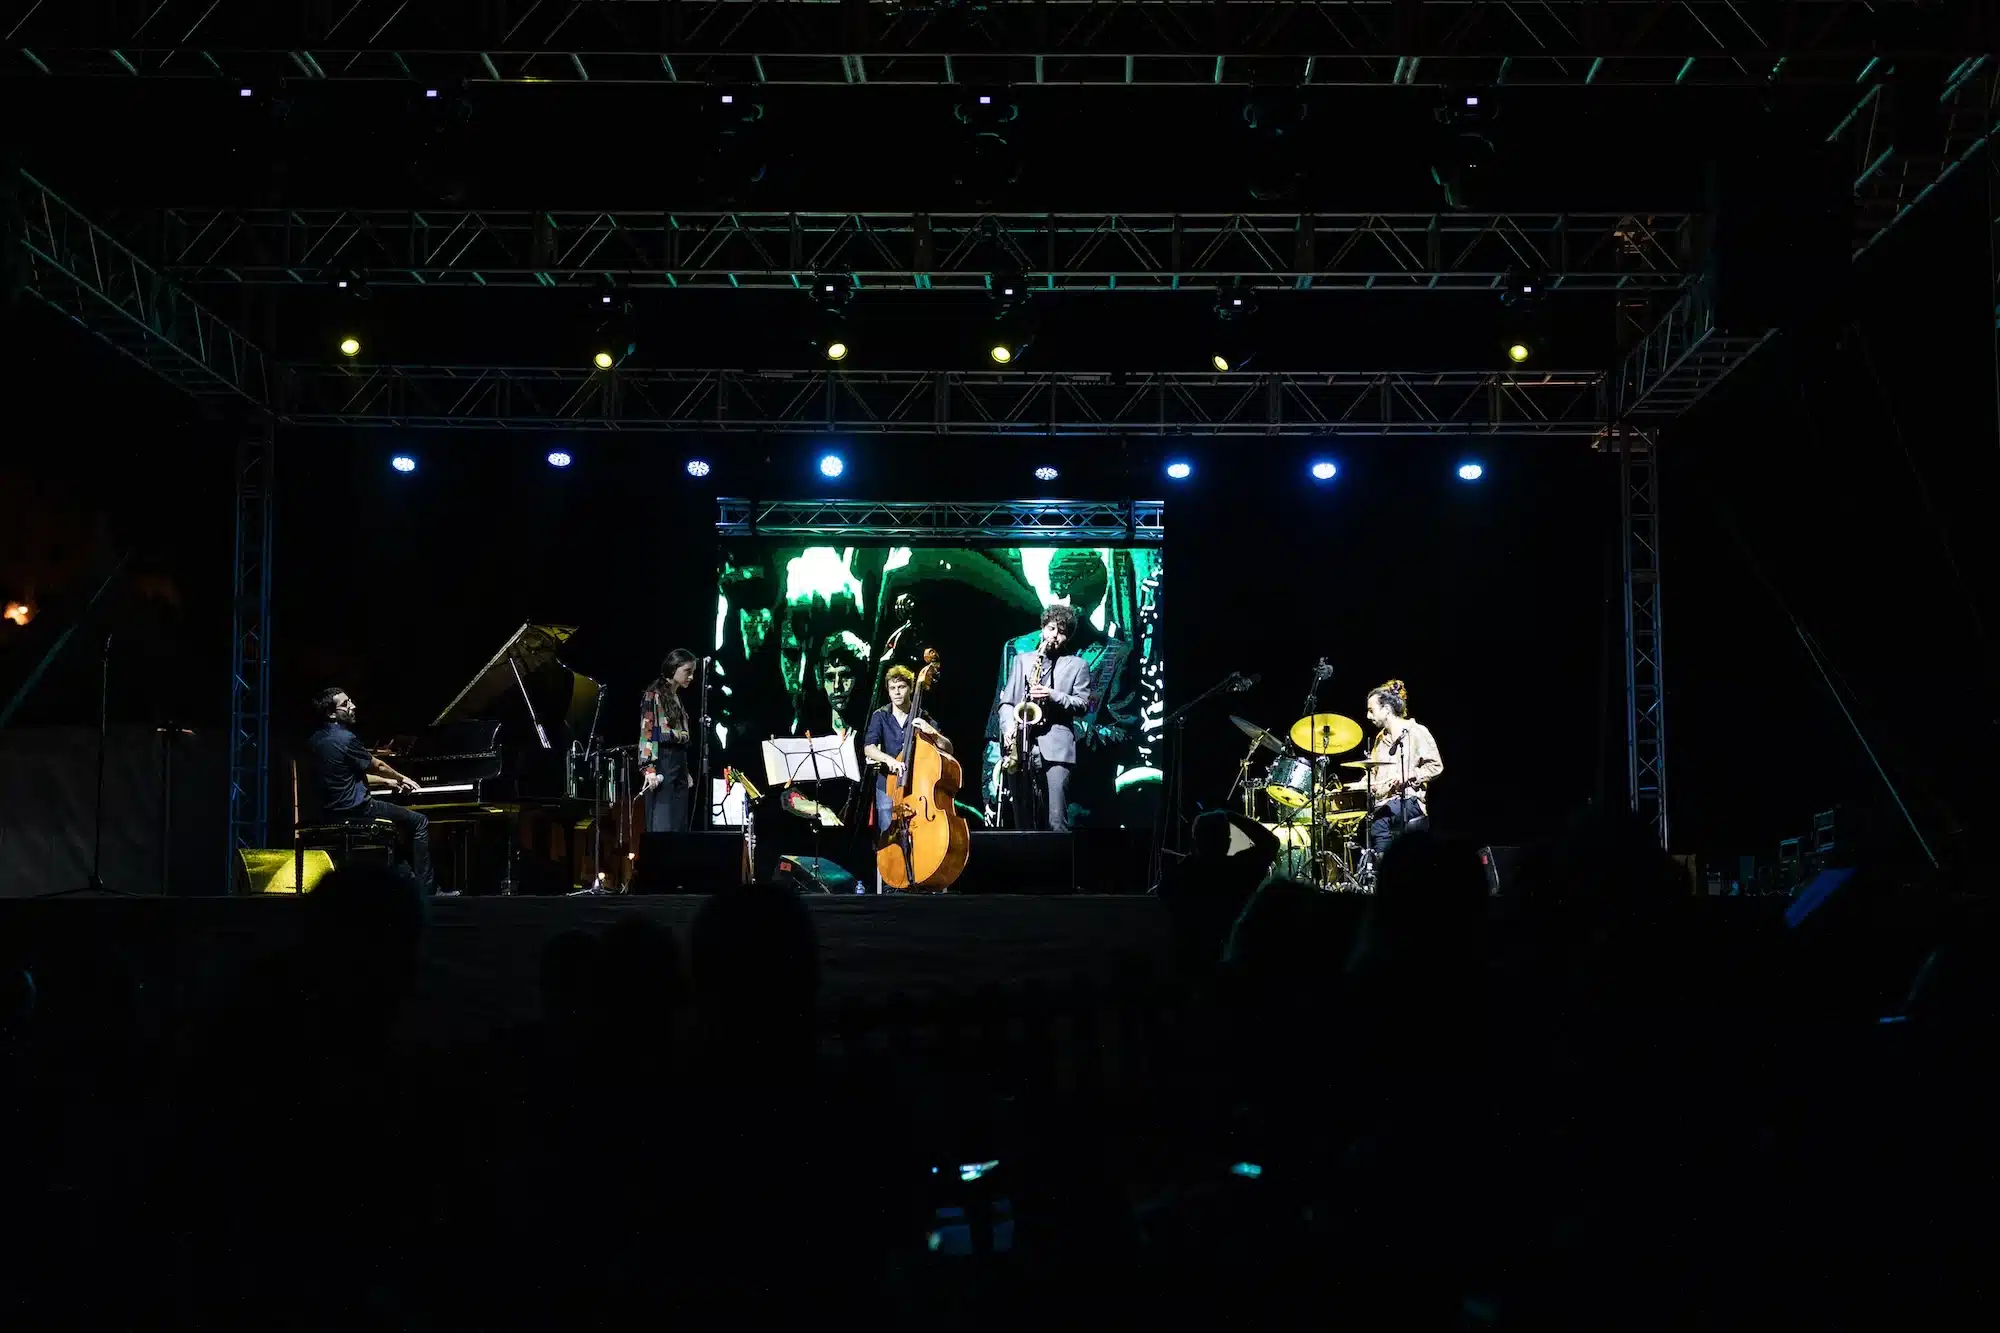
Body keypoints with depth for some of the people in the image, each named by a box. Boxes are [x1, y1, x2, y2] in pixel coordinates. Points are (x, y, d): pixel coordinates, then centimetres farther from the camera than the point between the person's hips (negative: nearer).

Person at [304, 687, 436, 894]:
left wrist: (387, 782, 25)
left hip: (330, 811, 9)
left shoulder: (315, 740, 9)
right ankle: (425, 890, 0)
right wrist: (401, 778, 15)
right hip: (355, 810, -9)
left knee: (404, 819, 29)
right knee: (420, 822, 3)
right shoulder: (345, 738, -20)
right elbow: (377, 766, -4)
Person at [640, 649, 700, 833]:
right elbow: (647, 732, -12)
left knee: (679, 827, 5)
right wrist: (649, 768, -21)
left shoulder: (677, 698, 19)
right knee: (662, 827, -12)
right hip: (662, 764, -9)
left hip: (679, 765, 9)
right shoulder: (654, 695, -5)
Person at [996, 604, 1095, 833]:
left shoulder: (1077, 665, 13)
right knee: (1021, 820, 3)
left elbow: (1083, 705, 3)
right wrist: (1008, 728, -6)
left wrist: (1053, 695, -13)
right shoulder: (1022, 660, 20)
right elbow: (1006, 702, 13)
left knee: (1057, 822, -11)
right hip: (1021, 747, 3)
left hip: (1056, 748, -3)